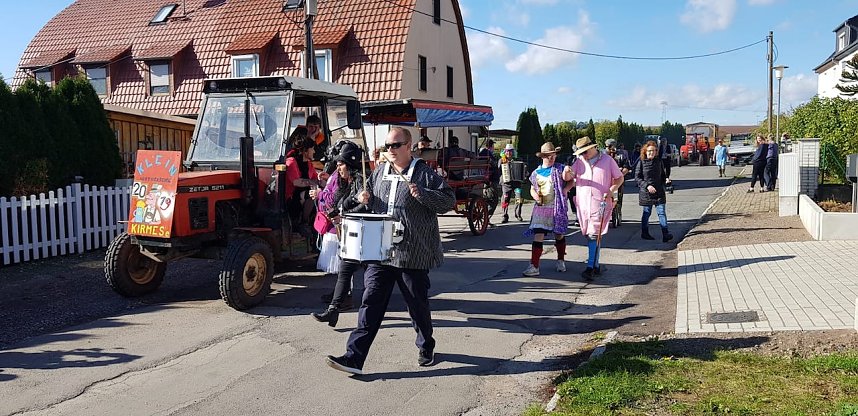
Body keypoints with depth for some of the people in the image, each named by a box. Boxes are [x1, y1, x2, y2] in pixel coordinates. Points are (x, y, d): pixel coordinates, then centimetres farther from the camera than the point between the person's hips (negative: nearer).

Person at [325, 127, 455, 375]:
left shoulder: (424, 173, -4)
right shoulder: (379, 173, 12)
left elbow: (449, 200, -7)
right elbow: (372, 205, 27)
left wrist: (421, 194, -21)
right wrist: (365, 200, 4)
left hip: (413, 255, -4)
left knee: (418, 305, 10)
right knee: (371, 303, 0)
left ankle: (426, 348, 33)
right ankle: (354, 357, 1)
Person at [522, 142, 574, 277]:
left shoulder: (560, 168, 1)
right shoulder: (536, 173, 9)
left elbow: (569, 181, -4)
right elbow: (532, 189, 17)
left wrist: (566, 184, -27)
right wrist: (537, 197, -4)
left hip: (557, 207, -1)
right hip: (541, 208, 2)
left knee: (559, 235, 10)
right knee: (538, 236, -7)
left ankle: (561, 261, 31)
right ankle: (534, 266, -8)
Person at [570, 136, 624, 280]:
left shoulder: (608, 161, 2)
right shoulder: (579, 162, 11)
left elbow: (619, 178, 8)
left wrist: (611, 191, -8)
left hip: (601, 203, -4)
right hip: (583, 204, 4)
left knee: (594, 235, -12)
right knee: (588, 235, 8)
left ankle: (591, 267, -14)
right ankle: (596, 265, 19)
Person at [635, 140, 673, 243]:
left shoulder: (659, 161, 7)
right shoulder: (641, 162, -4)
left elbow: (662, 175, 18)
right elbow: (637, 178, -5)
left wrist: (666, 179, -4)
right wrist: (647, 185, -16)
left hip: (659, 192, 3)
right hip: (646, 192, -2)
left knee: (661, 212, -4)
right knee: (647, 212, 8)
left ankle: (665, 234, -8)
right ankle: (644, 233, 22)